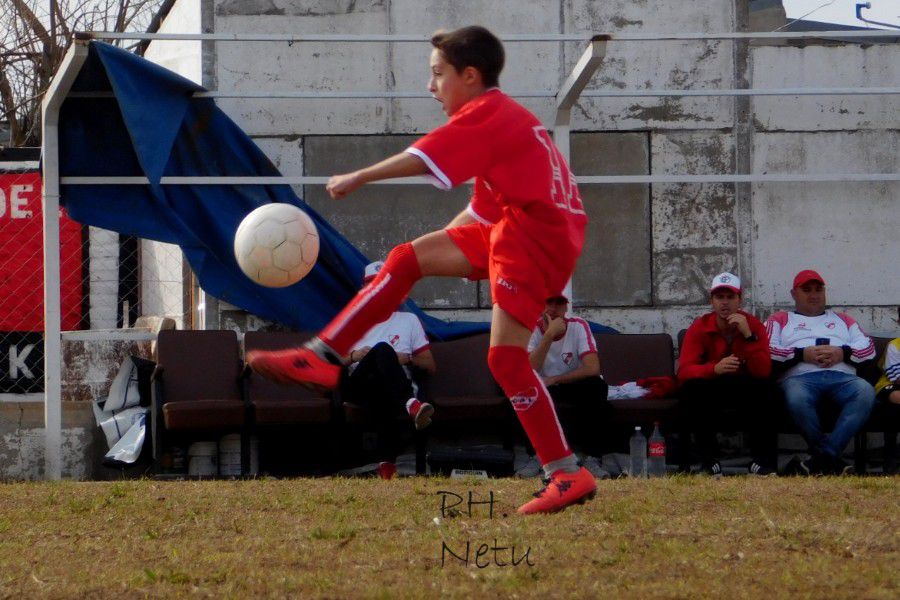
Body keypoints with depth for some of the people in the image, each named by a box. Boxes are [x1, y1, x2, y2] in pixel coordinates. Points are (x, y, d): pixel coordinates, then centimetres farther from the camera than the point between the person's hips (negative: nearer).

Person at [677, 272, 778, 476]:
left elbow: (763, 372, -18)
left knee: (766, 390, -32)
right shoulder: (699, 328, -7)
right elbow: (684, 371, -19)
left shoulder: (754, 325, -6)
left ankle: (761, 461, -22)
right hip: (711, 390, 0)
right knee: (690, 390, -33)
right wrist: (715, 368, -39)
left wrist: (748, 335, -29)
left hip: (745, 390, 0)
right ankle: (709, 460, -23)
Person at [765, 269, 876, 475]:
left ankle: (824, 457, -38)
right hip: (800, 377, -2)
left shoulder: (842, 320, 32)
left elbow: (869, 348, 19)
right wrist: (802, 354, -5)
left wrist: (842, 353, -1)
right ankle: (832, 461, -28)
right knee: (797, 398, -41)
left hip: (841, 377, 2)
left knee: (866, 392, -34)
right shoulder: (780, 320, 24)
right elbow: (767, 349, 5)